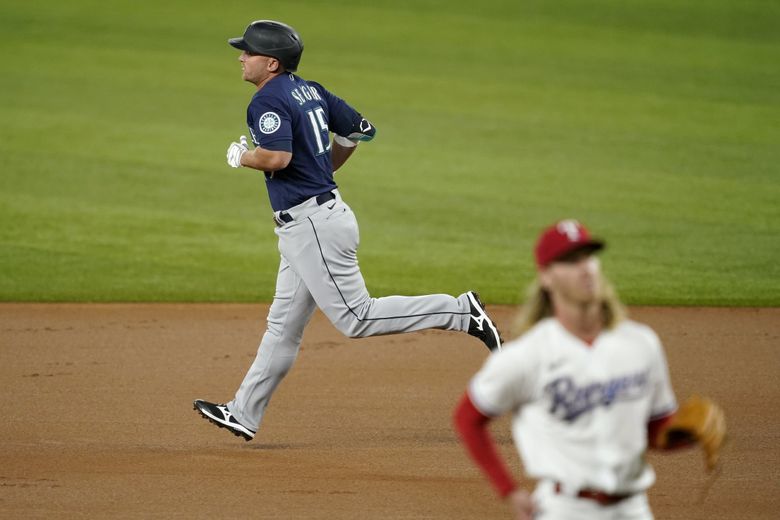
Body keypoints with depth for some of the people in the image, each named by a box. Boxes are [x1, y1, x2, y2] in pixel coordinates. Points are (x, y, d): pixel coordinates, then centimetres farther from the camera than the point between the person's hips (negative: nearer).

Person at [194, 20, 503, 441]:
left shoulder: (269, 100, -15)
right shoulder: (311, 91, 13)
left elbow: (277, 156, -30)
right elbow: (358, 130, 20)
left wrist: (242, 157, -9)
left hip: (311, 224, -10)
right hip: (306, 225, 10)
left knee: (356, 318, -8)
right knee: (284, 324, 13)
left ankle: (459, 312, -9)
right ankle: (243, 414, 19)